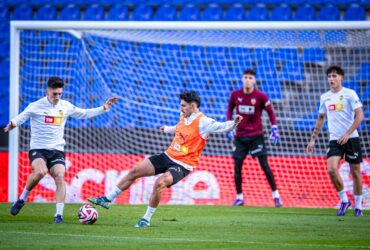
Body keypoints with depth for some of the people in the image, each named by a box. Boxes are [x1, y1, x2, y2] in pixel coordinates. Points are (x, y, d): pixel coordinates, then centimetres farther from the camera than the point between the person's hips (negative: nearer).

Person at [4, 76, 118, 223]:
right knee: (40, 171, -31)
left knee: (59, 176, -21)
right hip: (38, 149, -3)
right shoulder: (36, 106, -4)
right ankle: (22, 199, -8)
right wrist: (12, 124, -31)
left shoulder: (66, 106, 9)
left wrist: (104, 108, 14)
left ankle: (59, 215, -21)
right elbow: (20, 118, -8)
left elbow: (85, 114, 21)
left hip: (57, 150, 3)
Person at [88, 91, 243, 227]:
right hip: (168, 156, 8)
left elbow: (220, 127, -28)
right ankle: (107, 199, 17)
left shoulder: (202, 122, -17)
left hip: (183, 165, -8)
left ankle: (146, 219, -12)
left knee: (159, 183, -31)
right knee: (134, 171, 5)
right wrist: (168, 129, 46)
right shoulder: (183, 117, 6)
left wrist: (233, 123, -47)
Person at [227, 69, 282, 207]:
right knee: (237, 167, -1)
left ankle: (276, 195, -1)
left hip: (256, 136, -2)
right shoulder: (235, 95, -2)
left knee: (265, 165, -9)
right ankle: (239, 197, 12)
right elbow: (230, 109, 14)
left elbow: (270, 112, 2)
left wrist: (274, 129, -4)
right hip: (240, 136, 2)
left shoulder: (260, 96, -9)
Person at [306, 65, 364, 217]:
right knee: (332, 170, -16)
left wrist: (348, 133, -20)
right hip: (334, 140, 4)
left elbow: (360, 116, -11)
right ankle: (344, 201, 2)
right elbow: (320, 119, 21)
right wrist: (313, 139, 17)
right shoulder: (325, 98, 10)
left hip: (351, 138, -3)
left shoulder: (349, 94, -5)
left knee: (355, 172, 3)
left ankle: (358, 206, 16)